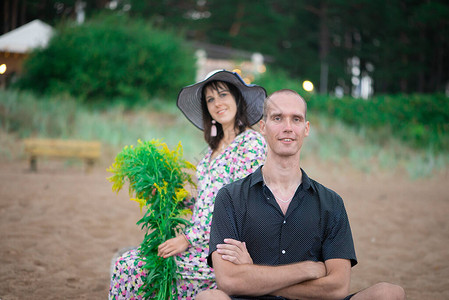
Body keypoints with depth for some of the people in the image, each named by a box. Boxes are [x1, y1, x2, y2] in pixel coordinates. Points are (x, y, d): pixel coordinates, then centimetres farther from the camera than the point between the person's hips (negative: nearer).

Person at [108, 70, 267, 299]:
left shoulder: (251, 142, -10)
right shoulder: (216, 147, 17)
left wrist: (189, 239, -17)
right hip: (202, 240, 8)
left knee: (128, 268, -14)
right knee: (126, 261, -4)